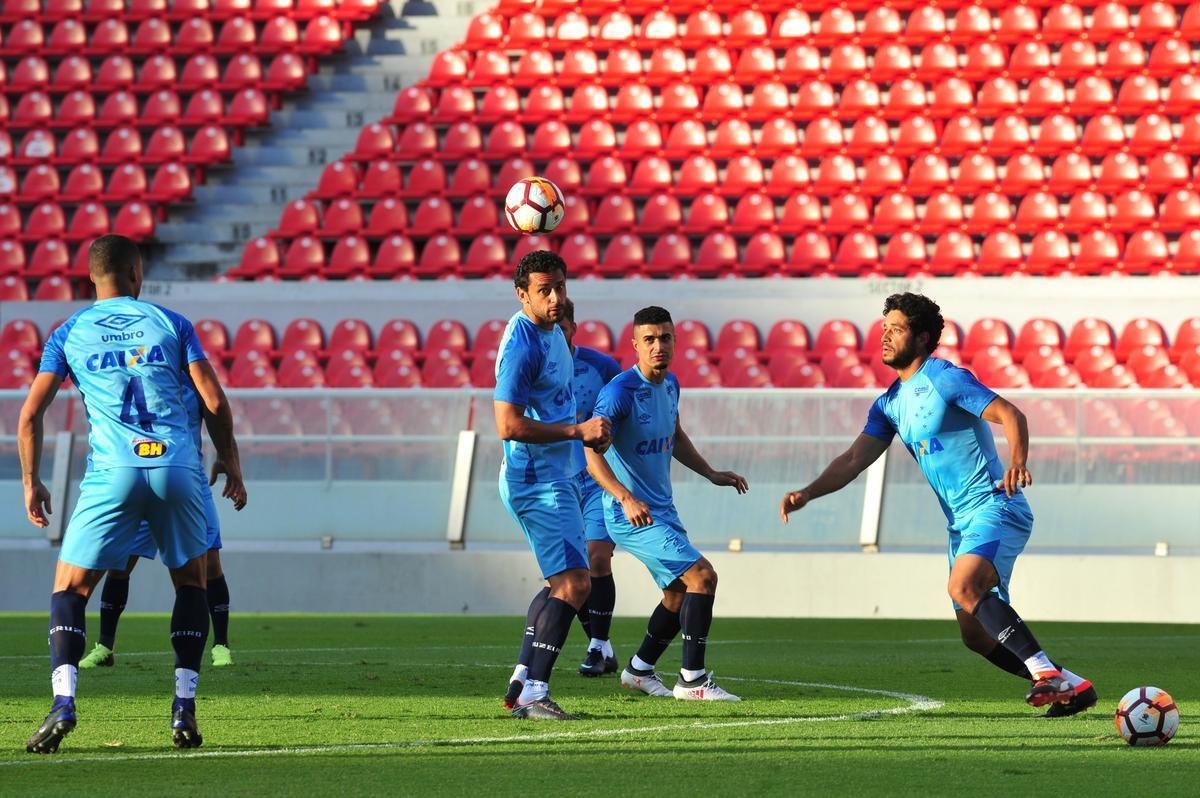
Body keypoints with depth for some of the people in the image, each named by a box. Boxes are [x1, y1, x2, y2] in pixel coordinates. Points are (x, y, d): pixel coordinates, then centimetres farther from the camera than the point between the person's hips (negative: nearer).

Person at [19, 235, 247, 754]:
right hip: (178, 468, 1)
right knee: (191, 582, 19)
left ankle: (63, 704, -14)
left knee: (69, 589, 6)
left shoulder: (69, 334, 12)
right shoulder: (170, 324, 12)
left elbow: (29, 416, 7)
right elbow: (215, 404, 6)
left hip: (112, 472, -1)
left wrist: (31, 482, 17)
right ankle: (184, 708, 9)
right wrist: (232, 465, 16)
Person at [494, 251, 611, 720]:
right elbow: (508, 425, -25)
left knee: (559, 583, 19)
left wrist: (585, 433, 14)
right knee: (574, 583, -16)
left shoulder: (551, 331, 10)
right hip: (537, 482, -10)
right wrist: (578, 431, -21)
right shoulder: (522, 344, -20)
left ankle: (522, 681, 24)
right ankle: (533, 695, -17)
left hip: (556, 477, 10)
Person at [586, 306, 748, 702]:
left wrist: (711, 473, 19)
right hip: (632, 515, -9)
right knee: (702, 576, -17)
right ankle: (692, 680, -12)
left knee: (680, 592, 19)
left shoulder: (670, 384, 7)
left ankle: (639, 670, 36)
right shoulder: (620, 391, -20)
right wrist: (626, 499, -38)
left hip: (662, 509, 9)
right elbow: (591, 452, -27)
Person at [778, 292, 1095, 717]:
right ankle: (1068, 686, 13)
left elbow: (1010, 415, -17)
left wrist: (1017, 462, -36)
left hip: (995, 507, -9)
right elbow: (853, 460, 12)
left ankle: (1046, 673, -32)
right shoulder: (890, 404, 15)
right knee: (977, 635, 4)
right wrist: (807, 493, -4)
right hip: (961, 522, 9)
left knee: (963, 586, -32)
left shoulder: (946, 379, -9)